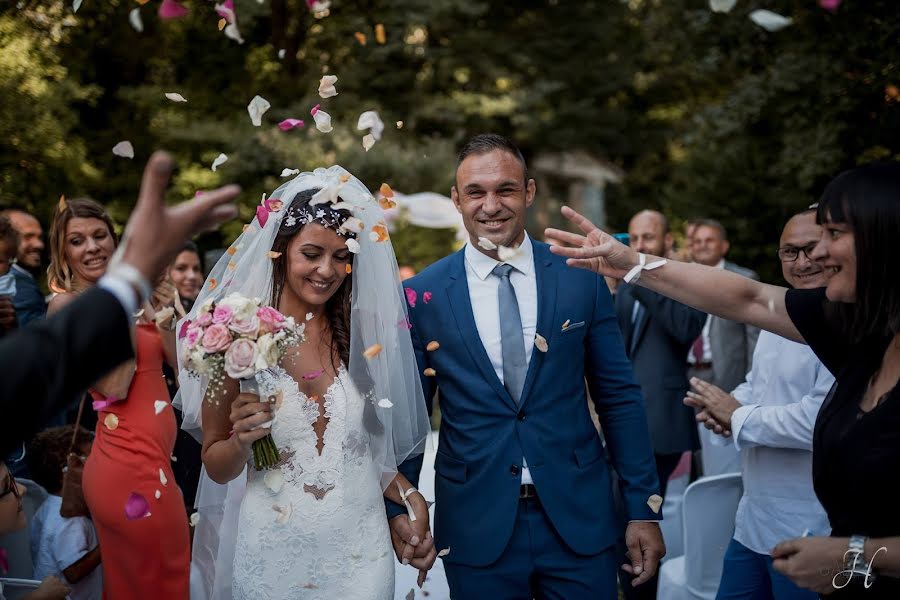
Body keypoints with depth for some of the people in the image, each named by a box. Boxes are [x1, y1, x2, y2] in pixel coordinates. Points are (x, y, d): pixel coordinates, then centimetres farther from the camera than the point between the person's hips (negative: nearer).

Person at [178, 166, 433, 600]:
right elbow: (217, 467, -4)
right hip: (274, 550, -2)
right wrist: (242, 440, -23)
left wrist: (409, 494, -4)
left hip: (359, 547, 2)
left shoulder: (362, 334, -3)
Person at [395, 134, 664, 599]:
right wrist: (400, 508, 3)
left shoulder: (581, 279, -2)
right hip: (476, 527, 0)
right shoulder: (423, 295, -3)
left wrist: (644, 509, 1)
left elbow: (619, 397, 2)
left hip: (580, 519, 1)